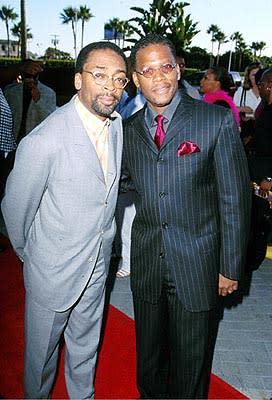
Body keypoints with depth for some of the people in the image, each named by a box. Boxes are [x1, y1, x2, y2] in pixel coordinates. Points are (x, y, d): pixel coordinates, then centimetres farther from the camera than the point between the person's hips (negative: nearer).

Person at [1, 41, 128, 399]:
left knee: (86, 343, 26)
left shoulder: (116, 123, -5)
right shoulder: (44, 141, -29)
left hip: (98, 262, 6)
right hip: (53, 267, -5)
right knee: (43, 346, 20)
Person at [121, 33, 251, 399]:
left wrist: (231, 267, -8)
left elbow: (235, 198, -9)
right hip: (146, 263, 4)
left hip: (197, 264, -3)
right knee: (149, 348, 25)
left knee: (191, 357, 17)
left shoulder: (218, 120, -10)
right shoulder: (130, 128, 3)